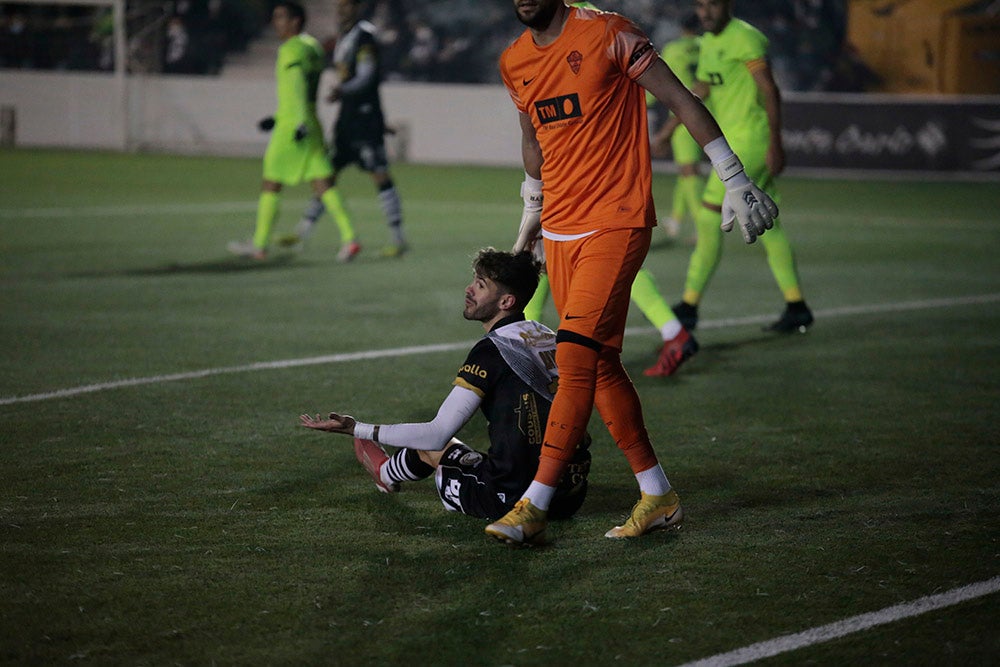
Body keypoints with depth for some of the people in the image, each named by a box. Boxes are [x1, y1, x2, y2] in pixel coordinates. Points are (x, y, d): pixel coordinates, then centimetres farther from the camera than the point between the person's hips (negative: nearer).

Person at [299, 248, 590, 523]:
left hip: (516, 501, -6)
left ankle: (386, 473, 54)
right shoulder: (549, 336, 7)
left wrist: (357, 428, -11)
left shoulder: (491, 351, -15)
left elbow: (437, 435, -16)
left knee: (430, 446, 20)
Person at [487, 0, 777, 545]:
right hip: (559, 233, 7)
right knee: (601, 366, 7)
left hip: (616, 226, -7)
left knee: (576, 357, -15)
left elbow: (681, 101, -5)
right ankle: (657, 497, 18)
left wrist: (735, 180, -6)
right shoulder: (513, 62, 10)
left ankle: (535, 505, -14)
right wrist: (529, 219, 33)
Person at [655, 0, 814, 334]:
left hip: (750, 140, -9)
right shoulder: (709, 43, 16)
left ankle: (689, 307, -3)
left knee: (709, 220, -8)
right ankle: (796, 307, 13)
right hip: (732, 142, 9)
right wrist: (666, 131, 20)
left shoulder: (744, 38, -13)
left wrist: (775, 144, -22)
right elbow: (699, 93, 25)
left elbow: (769, 91, -17)